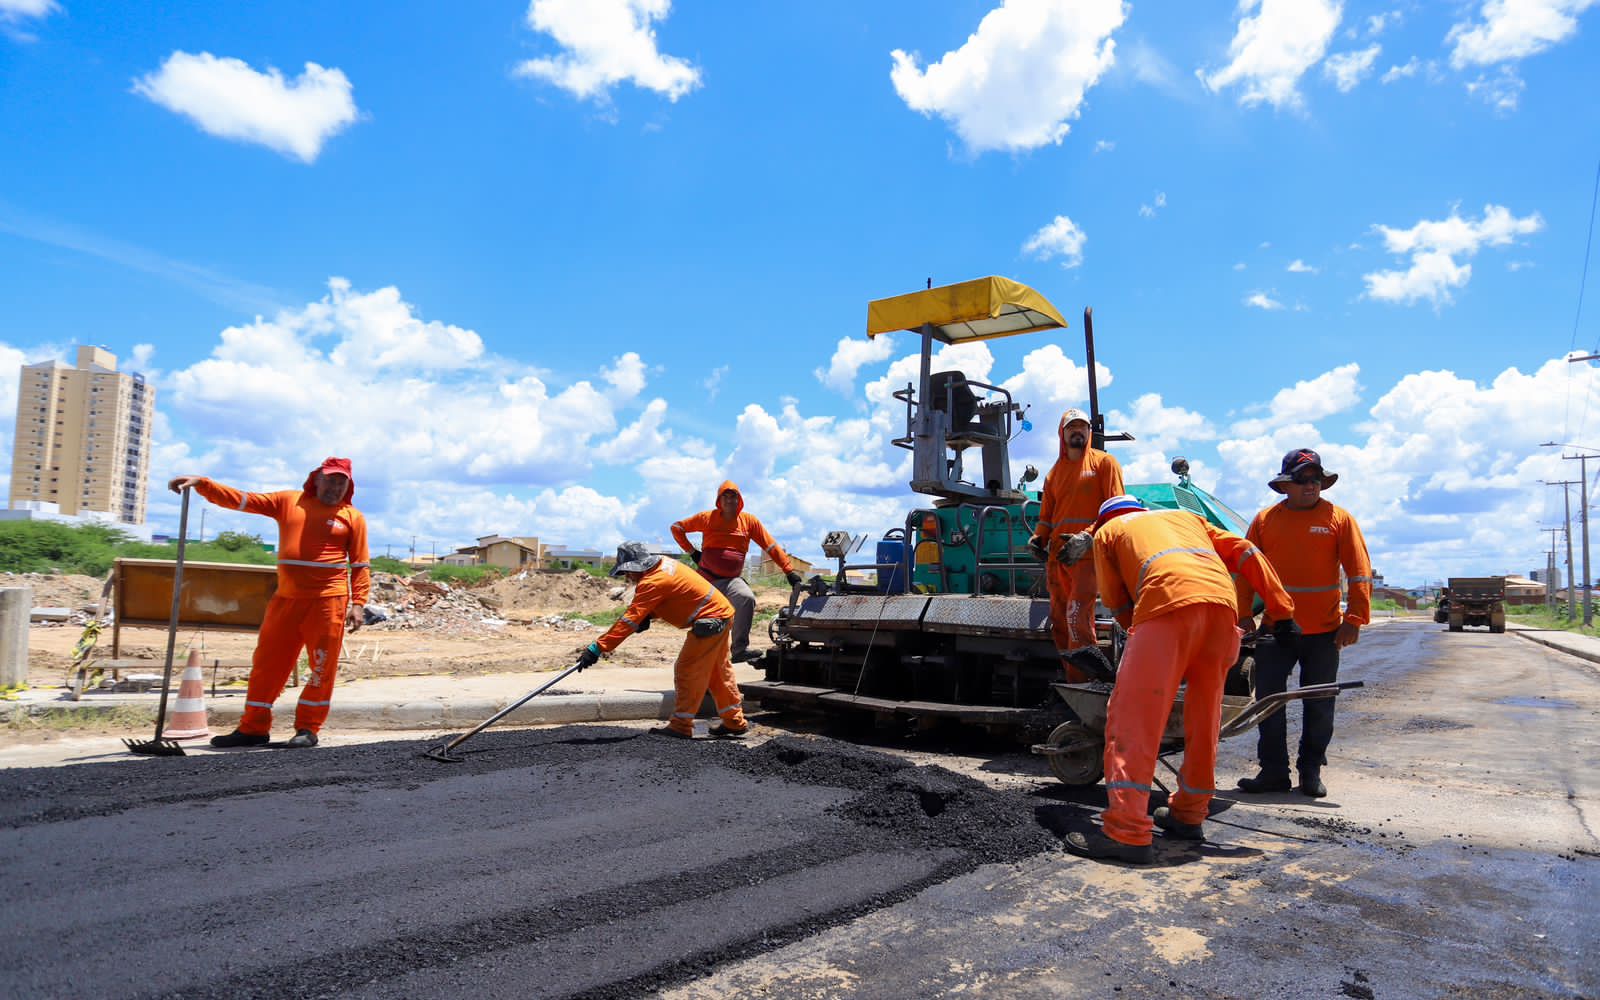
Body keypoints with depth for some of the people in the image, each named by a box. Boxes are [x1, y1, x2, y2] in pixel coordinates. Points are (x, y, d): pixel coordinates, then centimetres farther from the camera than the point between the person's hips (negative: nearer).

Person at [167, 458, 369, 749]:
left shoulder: (353, 517, 4)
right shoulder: (288, 501, 12)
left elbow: (360, 566, 1)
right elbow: (240, 499, 7)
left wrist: (358, 604, -8)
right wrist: (201, 483, -4)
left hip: (328, 602, -3)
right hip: (286, 599, 3)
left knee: (322, 667, -1)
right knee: (267, 662, 7)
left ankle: (308, 729, 11)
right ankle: (253, 728, 18)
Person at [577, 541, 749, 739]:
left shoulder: (653, 582, -23)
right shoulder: (662, 564, 4)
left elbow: (629, 620, -26)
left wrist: (598, 648, -26)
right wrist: (646, 616, -6)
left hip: (711, 620, -10)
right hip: (720, 612, 10)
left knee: (688, 670, -4)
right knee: (717, 671, 19)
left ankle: (681, 726, 3)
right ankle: (735, 723, 30)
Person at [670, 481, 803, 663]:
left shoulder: (749, 521, 1)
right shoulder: (707, 518, -1)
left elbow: (772, 547, 1)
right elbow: (677, 527, 9)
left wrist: (790, 571, -5)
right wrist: (692, 552, 2)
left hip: (731, 580, 0)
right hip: (707, 578, 1)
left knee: (747, 598, -31)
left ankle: (740, 649, -28)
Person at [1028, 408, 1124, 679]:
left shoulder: (1103, 462, 7)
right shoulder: (1054, 472, 22)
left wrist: (1089, 536, -16)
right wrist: (1038, 538, 3)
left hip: (1089, 551, -6)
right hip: (1057, 552, 6)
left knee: (1077, 611, -18)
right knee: (1059, 618, 4)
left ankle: (1080, 680, -15)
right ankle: (1071, 676, 12)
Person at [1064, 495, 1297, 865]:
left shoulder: (1107, 533, 27)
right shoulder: (1187, 517, 38)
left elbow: (1118, 602, 21)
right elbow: (1246, 555, 29)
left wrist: (1138, 628, 34)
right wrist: (1283, 610, 26)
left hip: (1169, 601, -5)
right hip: (1222, 601, 6)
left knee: (1133, 714, -7)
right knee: (1203, 715, 18)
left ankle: (1127, 831, -13)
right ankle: (1188, 813, 26)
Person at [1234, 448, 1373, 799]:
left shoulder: (1339, 519, 1)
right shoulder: (1265, 520, 5)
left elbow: (1359, 572, -1)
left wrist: (1354, 619, -9)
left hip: (1324, 632, -1)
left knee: (1319, 707, 7)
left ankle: (1311, 772, 20)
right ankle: (1273, 771, 13)